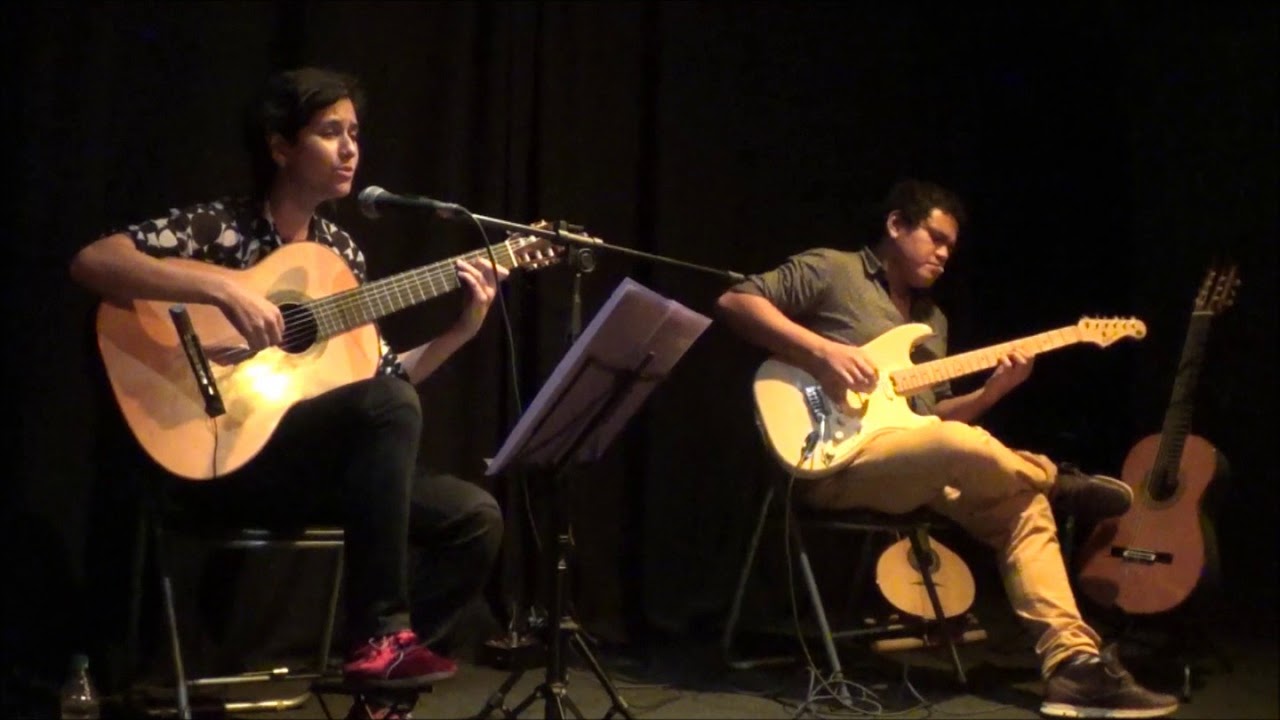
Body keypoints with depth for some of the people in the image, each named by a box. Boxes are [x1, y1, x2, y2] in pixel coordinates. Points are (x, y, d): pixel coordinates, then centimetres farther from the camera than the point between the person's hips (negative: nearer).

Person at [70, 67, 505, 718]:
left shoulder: (340, 250, 13)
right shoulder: (219, 226, -6)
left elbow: (379, 376, 13)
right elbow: (90, 261, -22)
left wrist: (462, 329, 2)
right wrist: (222, 290, -30)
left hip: (323, 459, 7)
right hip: (229, 455, -7)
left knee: (473, 516, -8)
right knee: (389, 407, -32)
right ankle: (380, 636, -25)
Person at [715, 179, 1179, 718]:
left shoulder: (932, 319, 25)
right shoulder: (829, 270, 2)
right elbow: (734, 302, -9)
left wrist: (992, 391, 3)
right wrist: (820, 351, -19)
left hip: (917, 466, 8)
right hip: (833, 461, -8)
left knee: (1025, 504, -11)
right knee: (964, 446, -33)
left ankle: (1073, 663, -13)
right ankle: (1055, 479, -2)